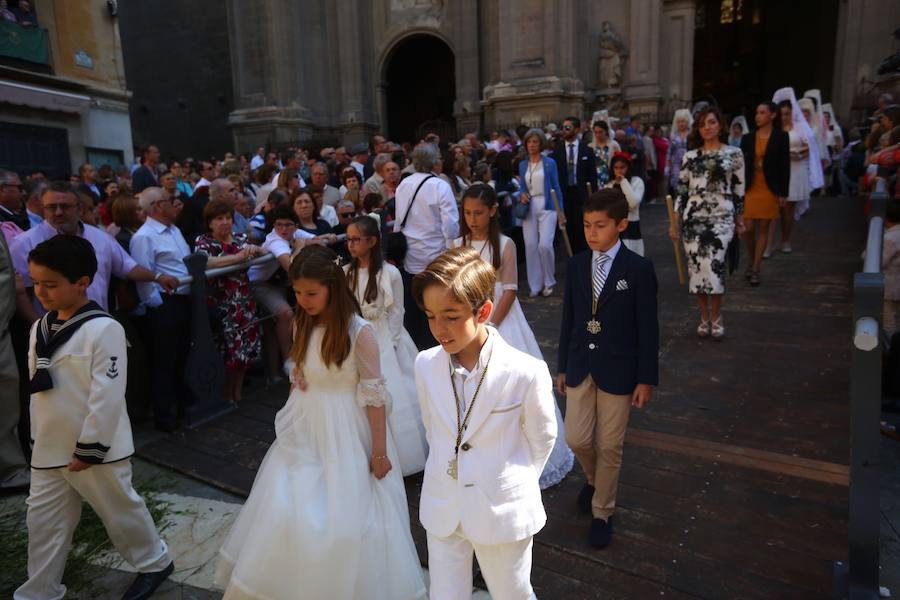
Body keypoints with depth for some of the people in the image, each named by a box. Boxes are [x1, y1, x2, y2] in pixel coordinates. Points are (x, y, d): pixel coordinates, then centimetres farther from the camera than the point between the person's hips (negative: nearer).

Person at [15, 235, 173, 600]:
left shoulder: (103, 329, -21)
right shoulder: (40, 328, 5)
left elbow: (107, 394, -22)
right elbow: (37, 388, 14)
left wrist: (90, 448, -18)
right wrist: (38, 436, 15)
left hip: (95, 450, -7)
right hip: (49, 450, 7)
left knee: (121, 512, 11)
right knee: (42, 522, 17)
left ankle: (155, 563, 33)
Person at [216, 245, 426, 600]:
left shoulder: (359, 332, -19)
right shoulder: (302, 324, 0)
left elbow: (374, 395, -15)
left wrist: (379, 452, -12)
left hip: (345, 435, -5)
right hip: (304, 430, 6)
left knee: (344, 521, 6)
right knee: (288, 515, 14)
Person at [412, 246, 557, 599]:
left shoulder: (527, 373, -24)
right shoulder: (425, 365, -12)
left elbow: (541, 438, -6)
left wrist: (516, 482, 6)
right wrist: (447, 469, 11)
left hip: (502, 511, -3)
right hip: (442, 509, 3)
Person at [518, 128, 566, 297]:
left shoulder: (550, 163, 1)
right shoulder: (522, 165, 10)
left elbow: (556, 187, 3)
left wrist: (561, 210, -1)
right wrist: (522, 195, -8)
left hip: (546, 207, -3)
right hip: (529, 208, 4)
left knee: (545, 245, -15)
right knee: (530, 246, 1)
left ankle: (549, 282, 5)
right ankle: (535, 285, 12)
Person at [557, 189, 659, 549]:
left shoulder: (639, 269, -10)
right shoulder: (576, 264, 1)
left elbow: (647, 327, -7)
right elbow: (568, 318, 6)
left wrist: (646, 378, -6)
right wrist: (563, 367, 9)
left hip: (617, 369, -3)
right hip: (581, 366, 3)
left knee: (609, 446, 8)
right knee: (577, 439, 6)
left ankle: (602, 512, 29)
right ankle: (594, 478, 40)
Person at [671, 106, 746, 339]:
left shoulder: (734, 154, 5)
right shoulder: (690, 156, 9)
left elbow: (739, 190, 8)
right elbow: (681, 191, 9)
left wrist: (740, 220, 7)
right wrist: (675, 223, 6)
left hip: (721, 217, -2)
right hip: (693, 217, 2)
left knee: (714, 264, -15)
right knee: (696, 265, 2)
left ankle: (716, 317, 4)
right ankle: (705, 318, 17)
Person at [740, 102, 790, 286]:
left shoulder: (781, 137, 0)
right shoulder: (748, 138, 6)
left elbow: (785, 166, -1)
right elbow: (741, 165, 6)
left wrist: (783, 193, -6)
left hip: (770, 190, -1)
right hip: (750, 188, 2)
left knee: (763, 229, 2)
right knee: (748, 228, -4)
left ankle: (755, 269, 9)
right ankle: (752, 259, 23)